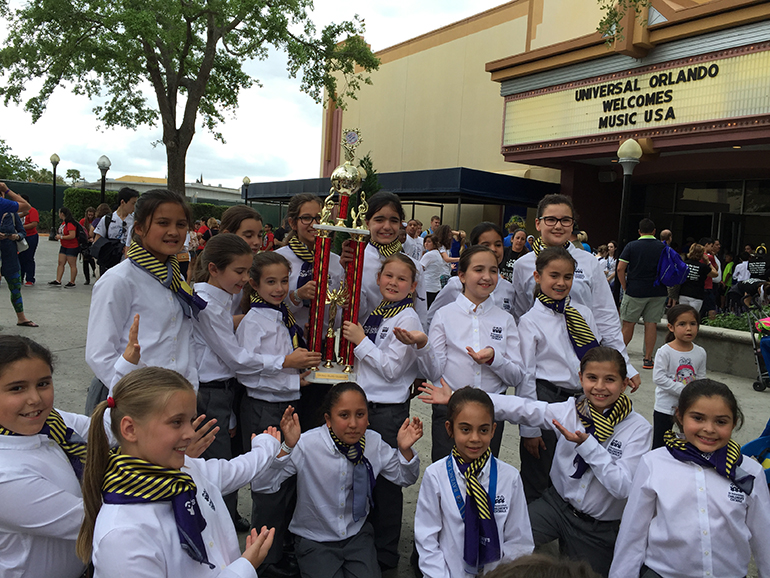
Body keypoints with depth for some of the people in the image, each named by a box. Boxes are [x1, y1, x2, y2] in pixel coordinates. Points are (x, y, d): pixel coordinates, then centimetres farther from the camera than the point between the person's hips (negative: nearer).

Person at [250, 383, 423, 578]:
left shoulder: (374, 443, -10)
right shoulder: (306, 445, -21)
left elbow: (404, 479, 5)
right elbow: (261, 485, -26)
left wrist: (405, 450, -15)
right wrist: (287, 447, -38)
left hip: (358, 535, 2)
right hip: (314, 539, -2)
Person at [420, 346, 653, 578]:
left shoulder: (638, 428, -13)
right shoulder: (570, 410, -8)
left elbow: (622, 487, -20)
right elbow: (519, 408, -14)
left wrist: (586, 444, -29)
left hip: (599, 528, -1)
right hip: (556, 504, 1)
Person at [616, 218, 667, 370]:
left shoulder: (631, 246, -1)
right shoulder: (663, 247, 3)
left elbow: (620, 268, -8)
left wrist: (625, 287, 1)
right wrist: (667, 289, 14)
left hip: (635, 291, -1)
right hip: (658, 292, 2)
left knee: (628, 324, 6)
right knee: (651, 324, 4)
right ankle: (648, 359, 8)